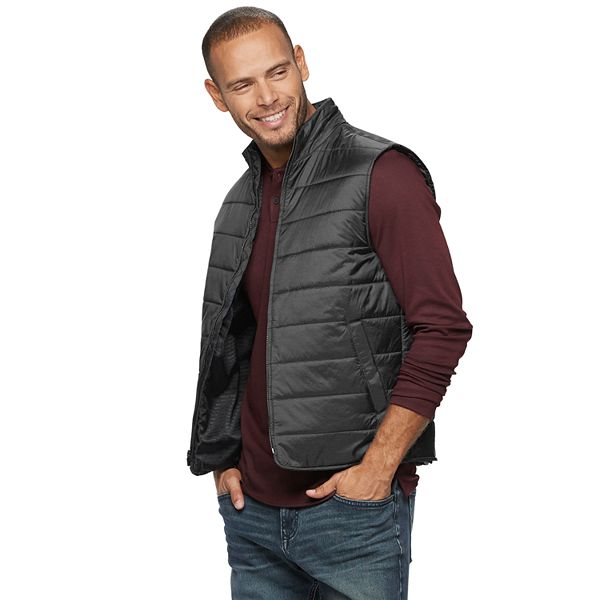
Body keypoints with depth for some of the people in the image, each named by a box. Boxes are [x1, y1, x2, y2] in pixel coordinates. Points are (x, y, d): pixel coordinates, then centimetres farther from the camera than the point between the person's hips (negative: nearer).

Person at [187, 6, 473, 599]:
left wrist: (377, 468, -16)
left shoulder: (381, 173, -10)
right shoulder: (242, 201, 11)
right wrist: (223, 460, 10)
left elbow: (443, 326, -14)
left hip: (352, 506, -6)